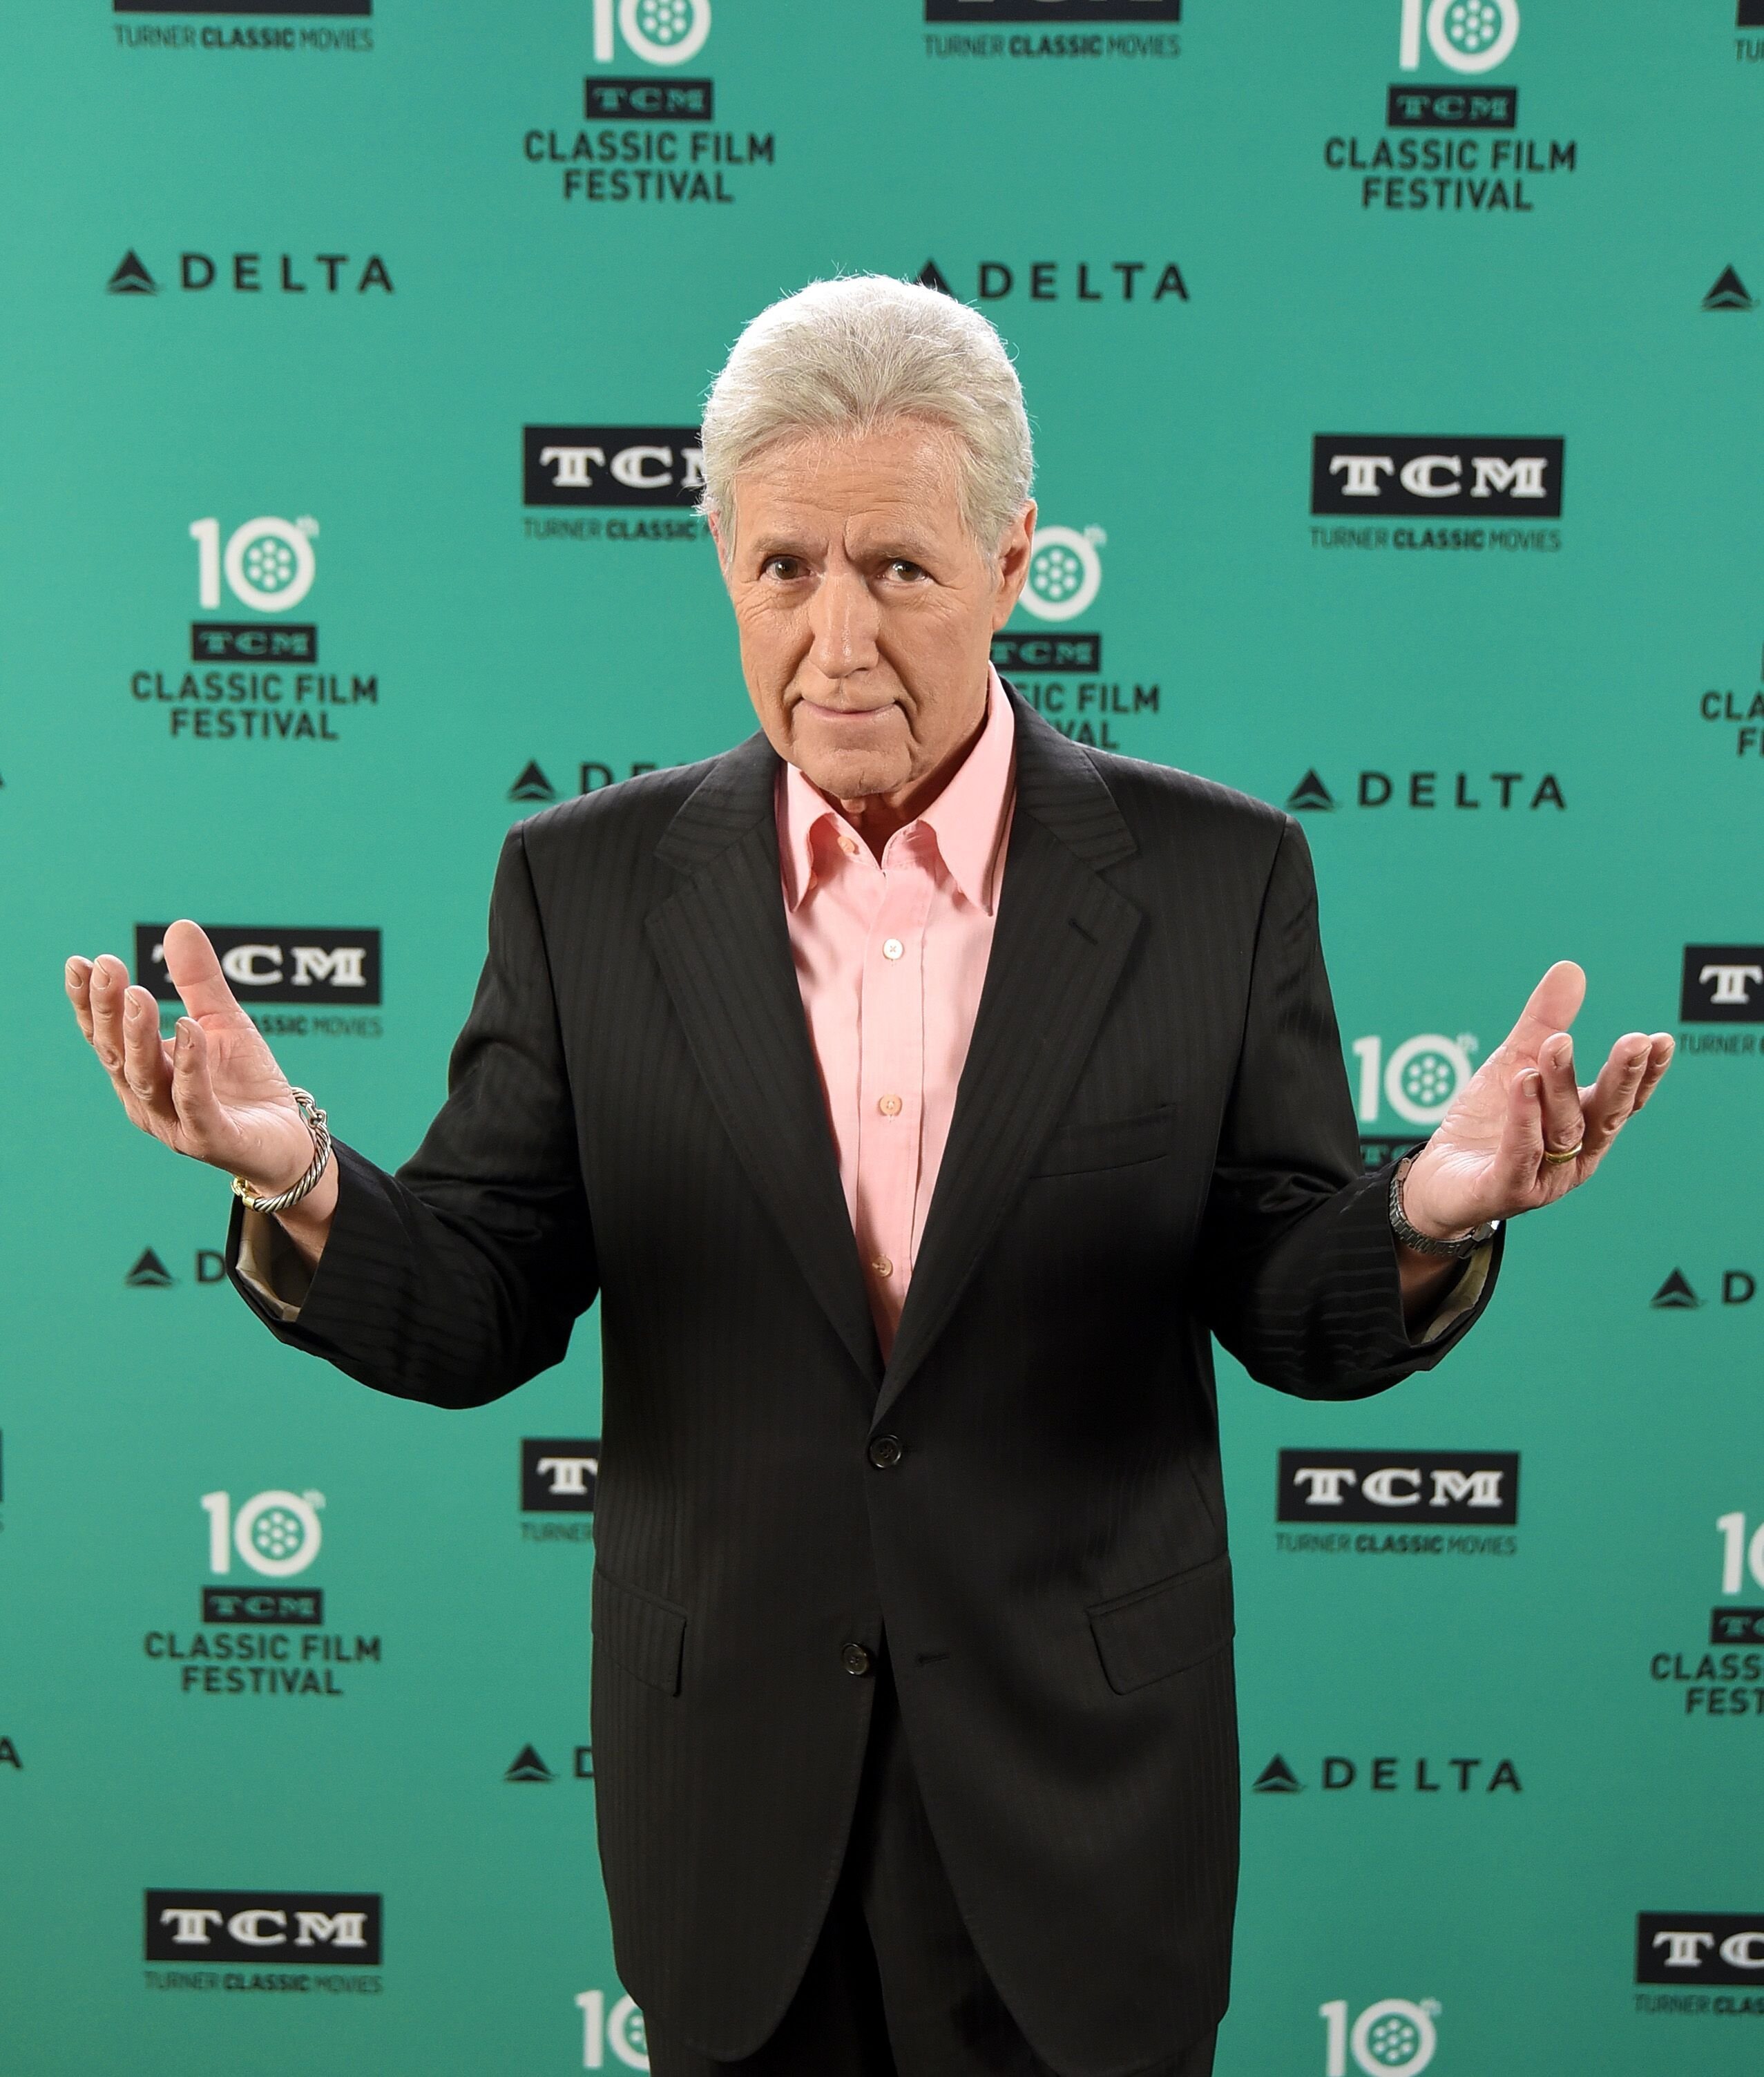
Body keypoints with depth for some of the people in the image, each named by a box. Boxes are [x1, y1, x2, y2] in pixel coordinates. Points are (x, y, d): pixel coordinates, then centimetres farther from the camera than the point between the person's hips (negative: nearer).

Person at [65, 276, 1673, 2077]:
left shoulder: (1213, 877, -7)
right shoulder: (589, 884, -4)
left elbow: (1298, 1319, -4)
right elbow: (477, 1319, -4)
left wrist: (1431, 1221, -26)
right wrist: (299, 1186, -24)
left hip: (1077, 1793, -1)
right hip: (730, 1785, 1)